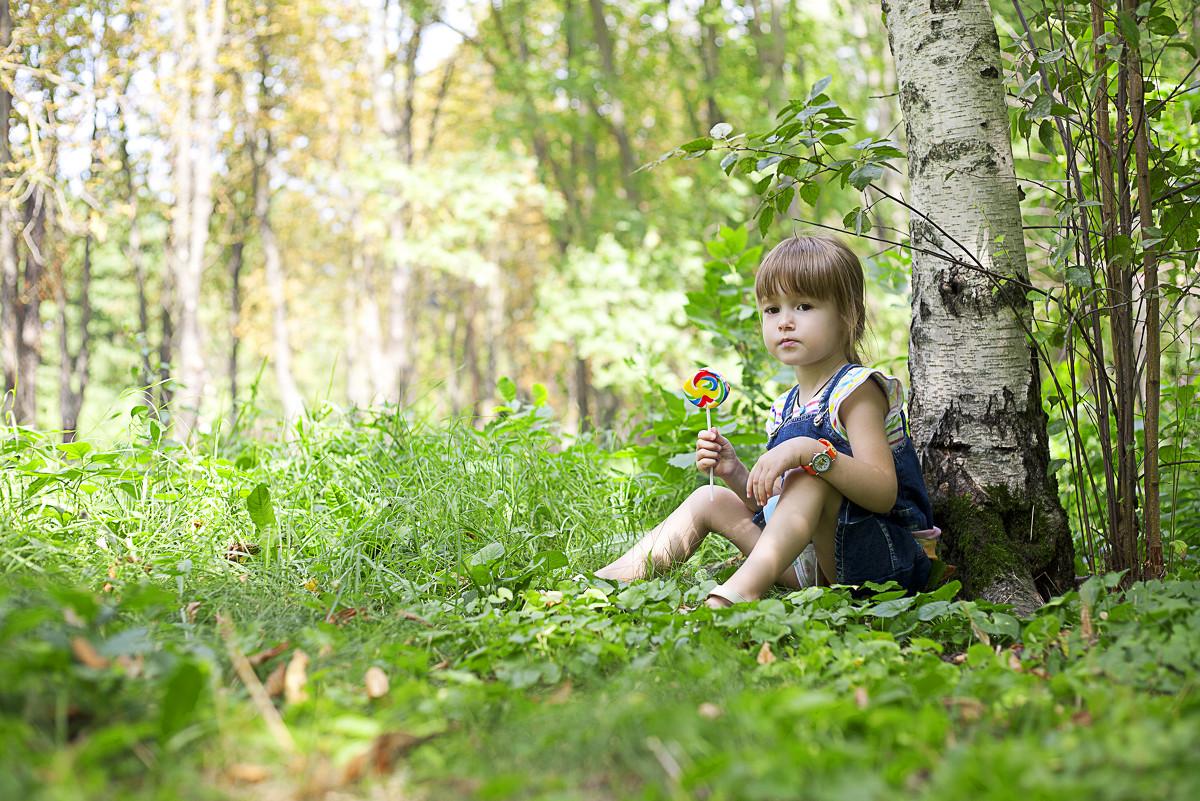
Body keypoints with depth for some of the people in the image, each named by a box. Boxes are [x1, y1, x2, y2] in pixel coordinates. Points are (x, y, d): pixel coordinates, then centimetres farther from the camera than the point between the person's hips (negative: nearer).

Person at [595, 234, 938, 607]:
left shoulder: (857, 389, -11)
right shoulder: (785, 409, 13)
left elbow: (884, 493, -25)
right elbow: (775, 508, 14)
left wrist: (809, 451, -36)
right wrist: (736, 474, -4)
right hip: (820, 565, 8)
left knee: (810, 471, -32)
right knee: (710, 500, 8)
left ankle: (739, 590, -43)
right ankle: (615, 577, 2)